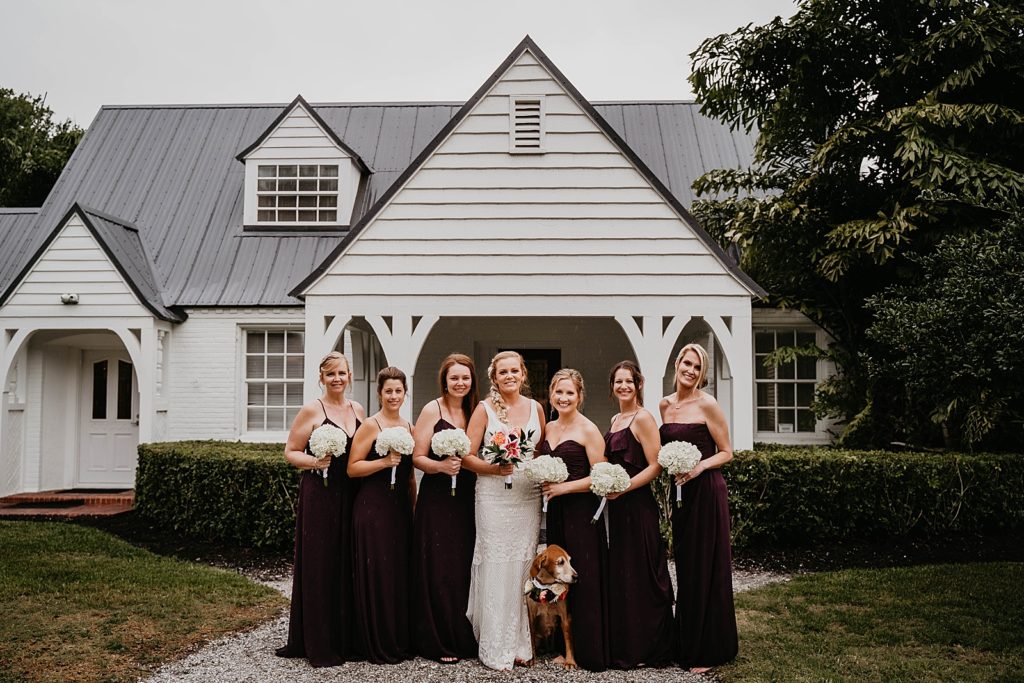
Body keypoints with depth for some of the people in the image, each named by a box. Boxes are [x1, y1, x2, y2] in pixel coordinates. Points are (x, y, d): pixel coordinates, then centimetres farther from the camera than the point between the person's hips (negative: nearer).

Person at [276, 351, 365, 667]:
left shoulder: (358, 410, 11)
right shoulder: (311, 410, -4)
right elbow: (291, 451, -2)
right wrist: (314, 462, -19)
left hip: (351, 497, 5)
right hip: (319, 496, -5)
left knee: (348, 566, 9)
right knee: (319, 566, -1)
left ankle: (346, 638, 21)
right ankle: (319, 644, 11)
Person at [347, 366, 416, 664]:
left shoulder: (409, 427, 12)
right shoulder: (371, 425, -6)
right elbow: (352, 468, -9)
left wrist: (414, 506, 16)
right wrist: (384, 462, -20)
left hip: (401, 507, 6)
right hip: (373, 507, -6)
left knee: (401, 571, 9)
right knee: (377, 574, -2)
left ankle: (401, 641, 22)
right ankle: (379, 646, 11)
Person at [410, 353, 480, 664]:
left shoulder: (474, 411, 11)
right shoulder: (432, 410, -5)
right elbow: (418, 457, -8)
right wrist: (441, 466, -24)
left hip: (467, 500, 5)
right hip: (437, 500, -5)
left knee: (464, 569, 8)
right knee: (439, 571, -2)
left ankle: (463, 638, 22)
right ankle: (439, 641, 11)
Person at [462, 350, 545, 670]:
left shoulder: (535, 407, 9)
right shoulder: (484, 408, -1)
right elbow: (467, 456, -3)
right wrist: (493, 468, -19)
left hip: (529, 497, 3)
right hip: (494, 497, -3)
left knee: (524, 566, 6)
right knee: (496, 568, -2)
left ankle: (520, 643, 20)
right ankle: (496, 649, 10)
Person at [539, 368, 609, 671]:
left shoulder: (588, 430, -8)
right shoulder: (548, 429, 11)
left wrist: (563, 487, -17)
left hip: (582, 511, -7)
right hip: (555, 510, 7)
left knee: (585, 579, -2)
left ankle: (590, 651, 8)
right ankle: (564, 644, 23)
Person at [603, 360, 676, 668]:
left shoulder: (643, 418, -9)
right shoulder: (615, 420, 15)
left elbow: (655, 466, -15)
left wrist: (625, 487, -21)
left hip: (637, 506, -8)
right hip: (615, 506, 8)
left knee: (638, 576, 0)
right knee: (617, 575, 13)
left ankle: (644, 648, 12)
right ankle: (622, 646, 23)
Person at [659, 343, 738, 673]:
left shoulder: (707, 404, -9)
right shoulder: (665, 405, 9)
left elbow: (726, 452, -6)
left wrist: (700, 466, -20)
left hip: (706, 491, -6)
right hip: (679, 492, 6)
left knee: (704, 569, 0)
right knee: (684, 568, 13)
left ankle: (707, 650, 13)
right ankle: (686, 644, 25)